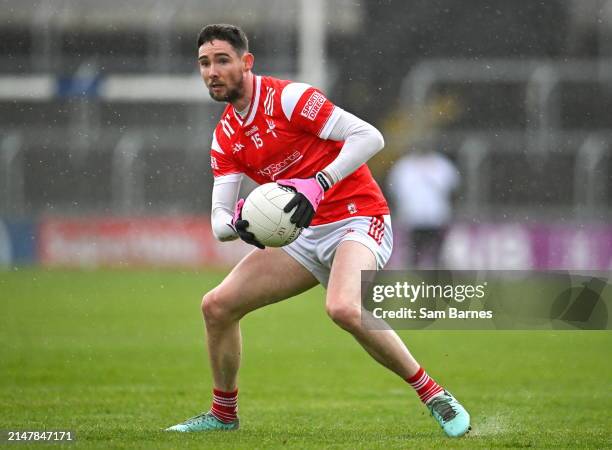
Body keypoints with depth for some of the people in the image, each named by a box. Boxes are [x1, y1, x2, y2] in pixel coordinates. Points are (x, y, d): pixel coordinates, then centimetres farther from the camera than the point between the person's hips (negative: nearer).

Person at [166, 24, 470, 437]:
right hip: (306, 234, 7)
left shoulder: (287, 97, -14)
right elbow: (219, 220, 4)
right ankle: (223, 413, 21)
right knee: (217, 305, 1)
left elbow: (370, 137, -20)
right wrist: (236, 223, -21)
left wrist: (318, 185, -29)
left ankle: (434, 395, -21)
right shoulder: (225, 138, 8)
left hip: (358, 220, -7)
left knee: (343, 308, -35)